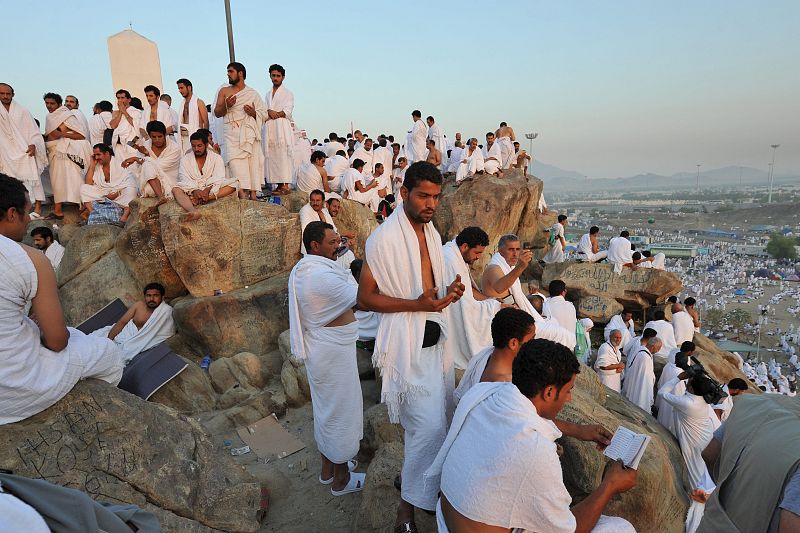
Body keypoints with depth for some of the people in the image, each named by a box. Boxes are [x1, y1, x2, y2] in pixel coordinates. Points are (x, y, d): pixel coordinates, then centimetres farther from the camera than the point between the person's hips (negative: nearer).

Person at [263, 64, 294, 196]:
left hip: (282, 128, -5)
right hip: (269, 129, 5)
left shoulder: (288, 93, 8)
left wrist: (274, 114, -12)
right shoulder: (268, 94, 25)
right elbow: (263, 110, 16)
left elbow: (287, 112, -4)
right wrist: (269, 112, -6)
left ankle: (285, 185, -17)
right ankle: (278, 184, 0)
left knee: (283, 155, -13)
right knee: (272, 156, -2)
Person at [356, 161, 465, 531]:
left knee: (435, 419, 18)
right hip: (407, 341, -8)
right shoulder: (384, 238, -16)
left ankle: (412, 478, 40)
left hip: (435, 336, 9)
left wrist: (450, 291, 0)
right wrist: (416, 304, -24)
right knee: (429, 426, -8)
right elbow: (365, 298, -15)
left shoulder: (432, 232, 10)